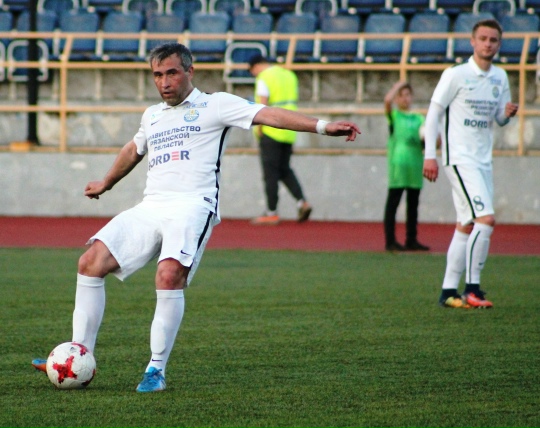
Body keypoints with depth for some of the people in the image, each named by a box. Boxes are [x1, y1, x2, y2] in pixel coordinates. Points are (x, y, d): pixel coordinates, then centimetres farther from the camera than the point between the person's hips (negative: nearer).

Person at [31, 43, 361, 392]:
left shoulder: (215, 105, 6)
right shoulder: (152, 116, 25)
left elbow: (268, 115, -4)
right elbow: (134, 150, 45)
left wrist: (321, 126, -15)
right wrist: (106, 184, 60)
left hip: (192, 205, -6)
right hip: (151, 207, 6)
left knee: (169, 275, -29)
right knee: (91, 263, -9)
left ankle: (157, 369, -19)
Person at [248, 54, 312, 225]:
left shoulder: (263, 78, -10)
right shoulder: (289, 75, 14)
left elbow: (262, 105, -18)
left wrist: (259, 127, -11)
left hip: (271, 131, -7)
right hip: (289, 132, 7)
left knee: (270, 172, -1)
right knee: (285, 169, 16)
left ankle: (272, 213, 1)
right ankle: (302, 202, -1)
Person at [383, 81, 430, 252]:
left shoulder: (419, 119, 17)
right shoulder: (394, 115, 4)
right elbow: (387, 100, -15)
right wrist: (397, 86, -1)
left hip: (415, 166, 5)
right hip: (397, 165, -5)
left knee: (413, 204, 8)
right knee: (393, 202, -4)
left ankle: (412, 240, 14)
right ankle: (390, 241, -5)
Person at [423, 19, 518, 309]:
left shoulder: (500, 78, 11)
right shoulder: (456, 75, -8)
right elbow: (433, 113, -6)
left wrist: (508, 114, -5)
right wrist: (429, 155, -11)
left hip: (484, 161, 7)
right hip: (459, 159, -7)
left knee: (466, 226, 7)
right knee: (486, 218, -18)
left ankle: (449, 292, 11)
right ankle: (472, 288, -13)